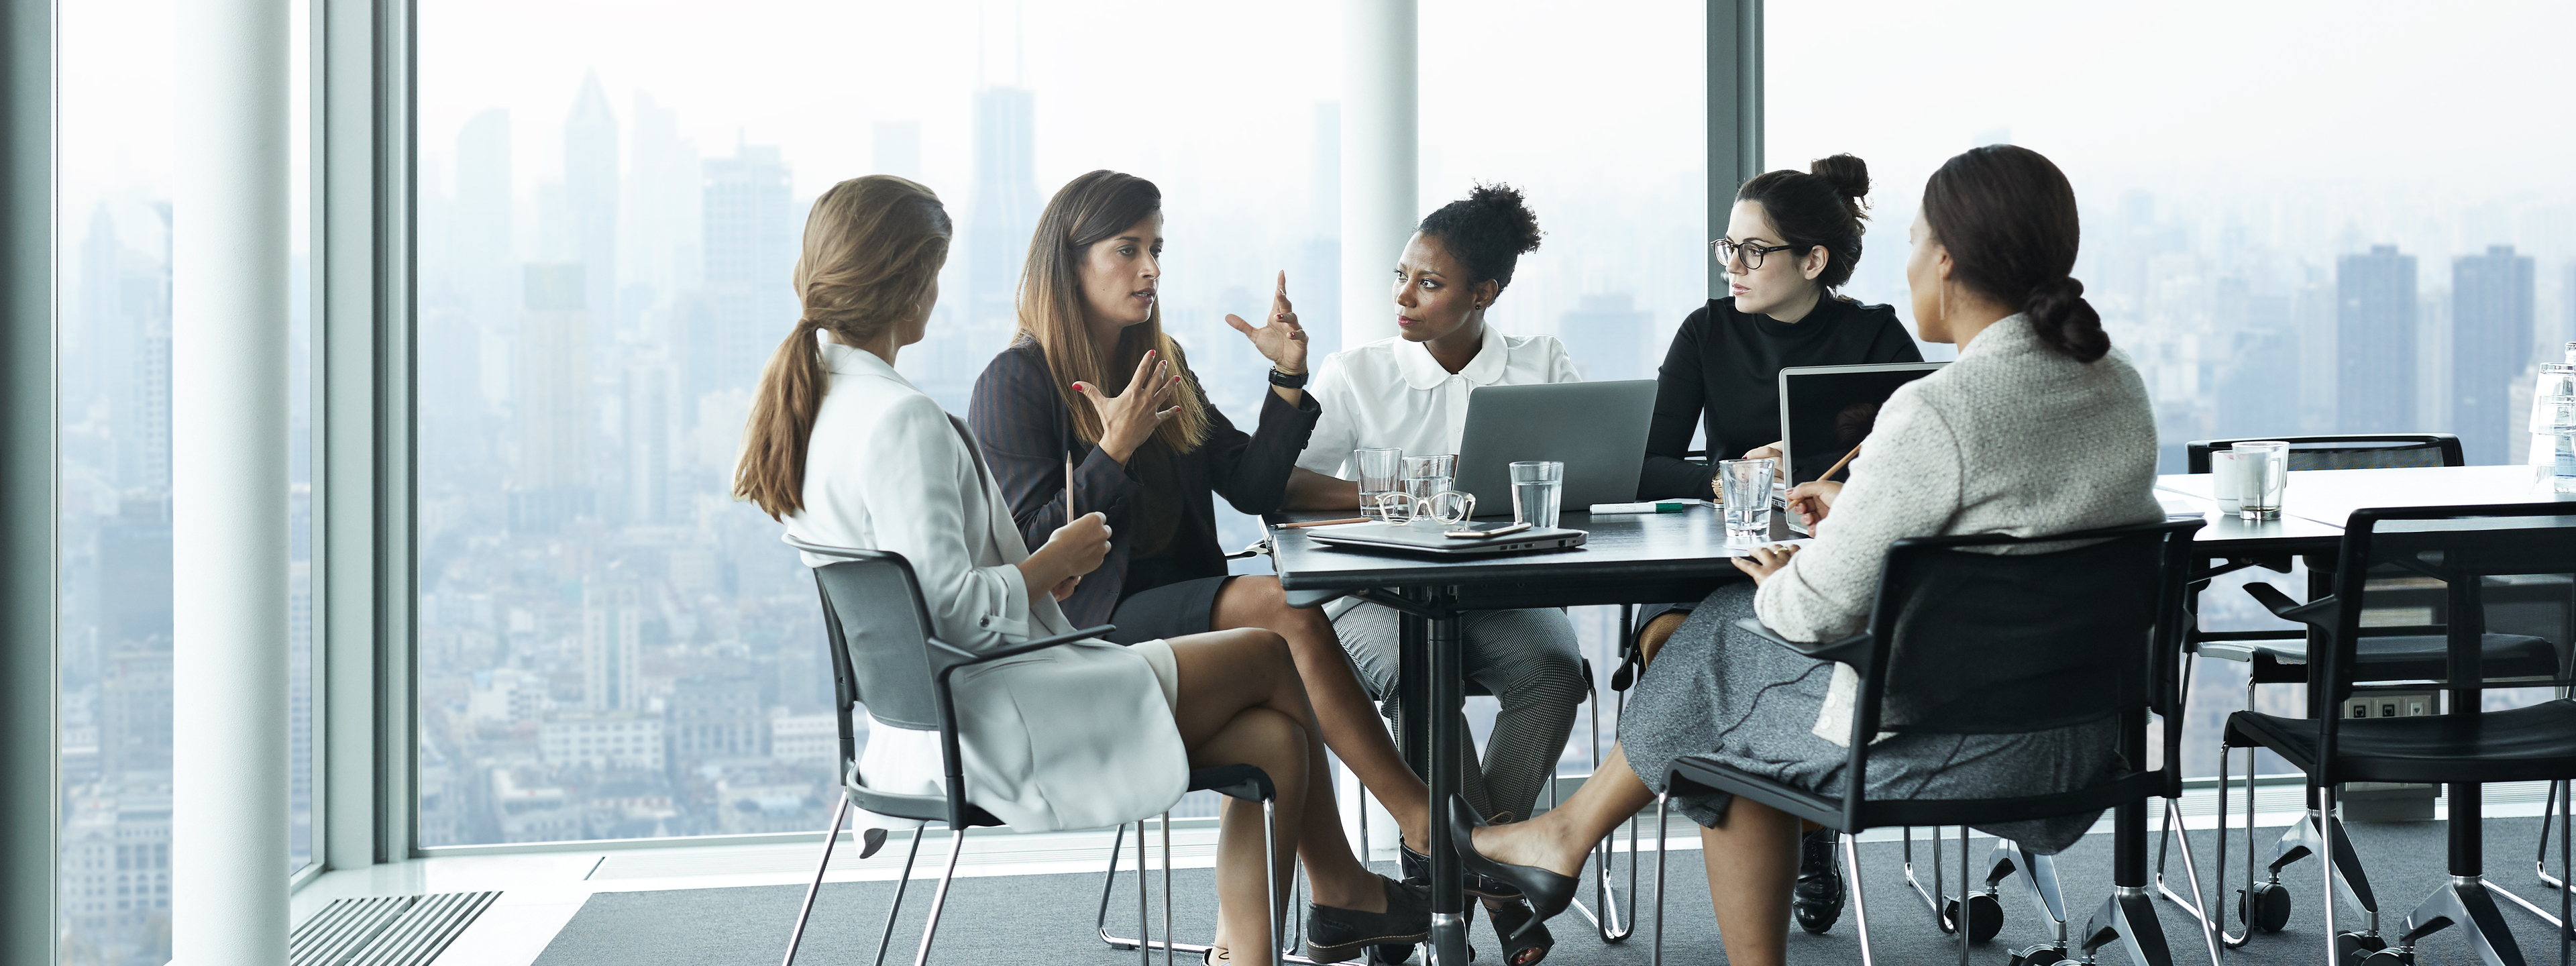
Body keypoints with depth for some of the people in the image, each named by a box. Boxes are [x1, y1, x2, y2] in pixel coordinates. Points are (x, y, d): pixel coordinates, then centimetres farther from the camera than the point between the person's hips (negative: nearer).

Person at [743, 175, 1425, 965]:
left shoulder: (809, 401, 10)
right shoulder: (901, 420, -22)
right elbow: (947, 611, -26)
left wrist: (1034, 569, 9)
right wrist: (1052, 565, -9)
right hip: (991, 733, -10)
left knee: (1272, 740, 7)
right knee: (1270, 656, 6)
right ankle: (1343, 890, 23)